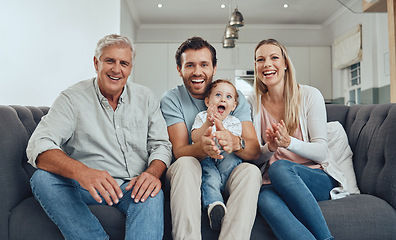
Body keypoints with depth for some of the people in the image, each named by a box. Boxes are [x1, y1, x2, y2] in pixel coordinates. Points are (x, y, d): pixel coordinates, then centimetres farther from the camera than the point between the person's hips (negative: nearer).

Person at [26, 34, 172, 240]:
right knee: (42, 178, -27)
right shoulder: (72, 98, -2)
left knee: (153, 194, -33)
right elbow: (39, 145, -14)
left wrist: (152, 172, -20)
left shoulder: (146, 98, 7)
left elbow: (160, 144, 5)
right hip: (86, 186, 1)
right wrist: (81, 171, -35)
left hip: (134, 186, 0)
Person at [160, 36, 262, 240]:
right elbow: (179, 151, -14)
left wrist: (235, 142, -35)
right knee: (186, 164, -32)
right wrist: (202, 148, -38)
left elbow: (255, 151, -10)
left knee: (250, 170, -28)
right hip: (188, 177, -1)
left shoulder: (234, 97, 0)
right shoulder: (171, 100, -2)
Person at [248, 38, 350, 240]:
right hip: (275, 181, 1)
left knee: (279, 167, -35)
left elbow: (321, 152, -5)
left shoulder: (309, 95, -1)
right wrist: (269, 148, -18)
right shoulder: (254, 104, 7)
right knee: (265, 199, -35)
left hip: (319, 178, -1)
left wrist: (288, 142, -25)